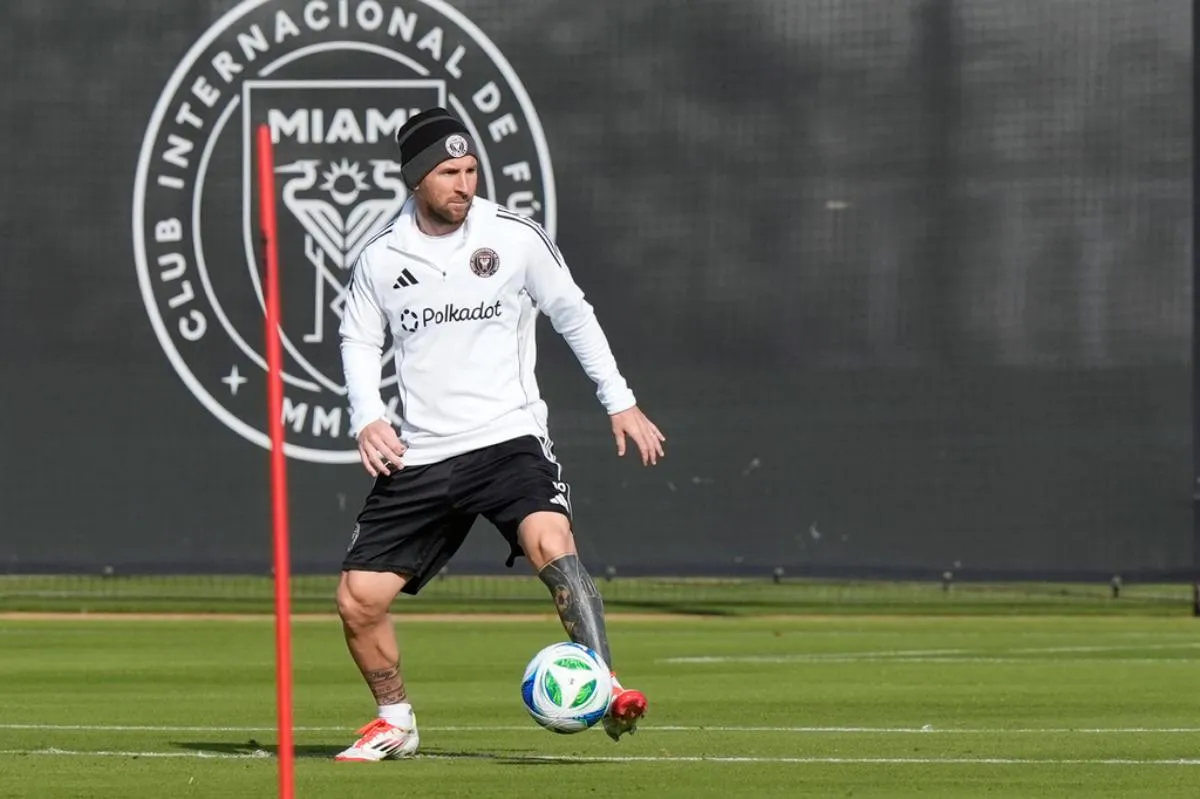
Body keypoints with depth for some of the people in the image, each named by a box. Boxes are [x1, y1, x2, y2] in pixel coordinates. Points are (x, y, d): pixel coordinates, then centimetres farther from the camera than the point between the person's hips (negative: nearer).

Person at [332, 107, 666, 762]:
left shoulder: (515, 238, -2)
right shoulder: (380, 258, 3)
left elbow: (572, 314, 10)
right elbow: (359, 341, 16)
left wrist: (620, 402, 9)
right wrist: (367, 418, -1)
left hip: (508, 438, -3)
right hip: (418, 456, 3)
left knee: (551, 543, -32)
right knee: (357, 598, -1)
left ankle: (607, 693, -33)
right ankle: (395, 721, 23)